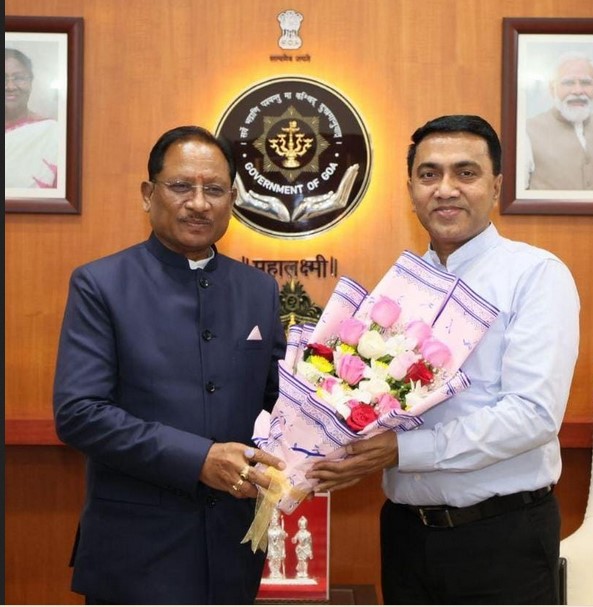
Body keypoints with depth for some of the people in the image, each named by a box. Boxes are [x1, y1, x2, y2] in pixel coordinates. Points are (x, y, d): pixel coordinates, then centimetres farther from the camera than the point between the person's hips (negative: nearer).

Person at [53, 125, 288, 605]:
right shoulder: (99, 285, -5)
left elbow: (277, 398, 12)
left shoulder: (259, 289, 8)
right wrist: (197, 459, -22)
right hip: (137, 552, -4)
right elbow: (77, 413, -13)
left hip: (233, 548, 4)